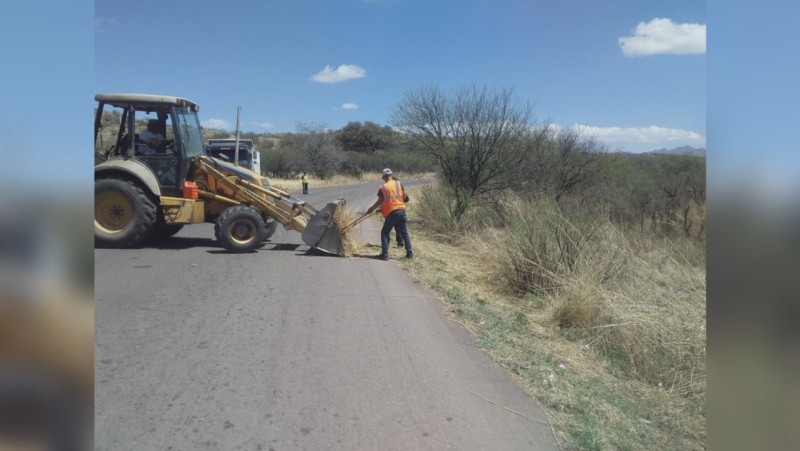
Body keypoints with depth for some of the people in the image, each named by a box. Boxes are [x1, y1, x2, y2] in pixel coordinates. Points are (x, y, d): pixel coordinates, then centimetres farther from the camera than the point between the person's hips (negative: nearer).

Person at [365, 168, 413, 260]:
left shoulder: (383, 188, -1)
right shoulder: (399, 184, 7)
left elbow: (379, 202, 1)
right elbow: (404, 197, 10)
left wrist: (371, 209, 14)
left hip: (391, 212, -3)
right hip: (402, 210, 3)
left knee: (385, 233, 8)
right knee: (404, 232, 10)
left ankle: (385, 254, 1)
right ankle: (409, 253, 8)